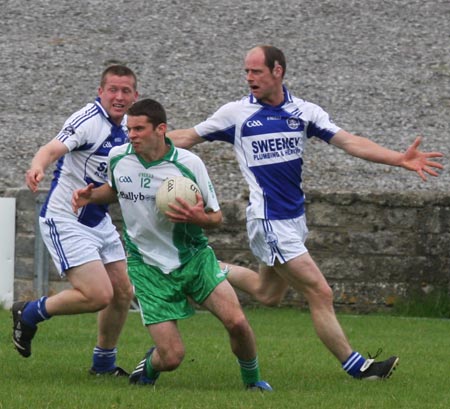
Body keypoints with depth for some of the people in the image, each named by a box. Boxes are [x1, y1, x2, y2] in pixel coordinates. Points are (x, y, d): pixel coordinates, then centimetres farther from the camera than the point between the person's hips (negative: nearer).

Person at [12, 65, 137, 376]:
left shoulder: (124, 127, 6)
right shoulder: (88, 121, -20)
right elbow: (54, 149, -38)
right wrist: (38, 167, -59)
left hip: (99, 220, 9)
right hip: (65, 221, -9)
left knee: (123, 293, 9)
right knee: (98, 295, -17)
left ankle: (104, 362, 27)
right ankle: (29, 314, 5)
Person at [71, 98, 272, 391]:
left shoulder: (189, 163, -13)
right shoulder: (118, 158, -5)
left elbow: (216, 217, -3)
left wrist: (199, 217, -27)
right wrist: (90, 196, -2)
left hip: (194, 257, -1)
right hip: (148, 266, 1)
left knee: (236, 322, -20)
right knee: (171, 358, -11)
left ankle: (253, 381, 10)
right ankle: (149, 367, 28)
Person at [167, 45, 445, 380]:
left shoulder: (304, 112, 1)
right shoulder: (236, 113, -5)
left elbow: (350, 142, -5)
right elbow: (188, 137, 5)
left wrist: (400, 159, -16)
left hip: (294, 218, 5)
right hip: (269, 222, -5)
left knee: (268, 294, 18)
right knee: (320, 293, -7)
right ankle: (355, 365, 1)